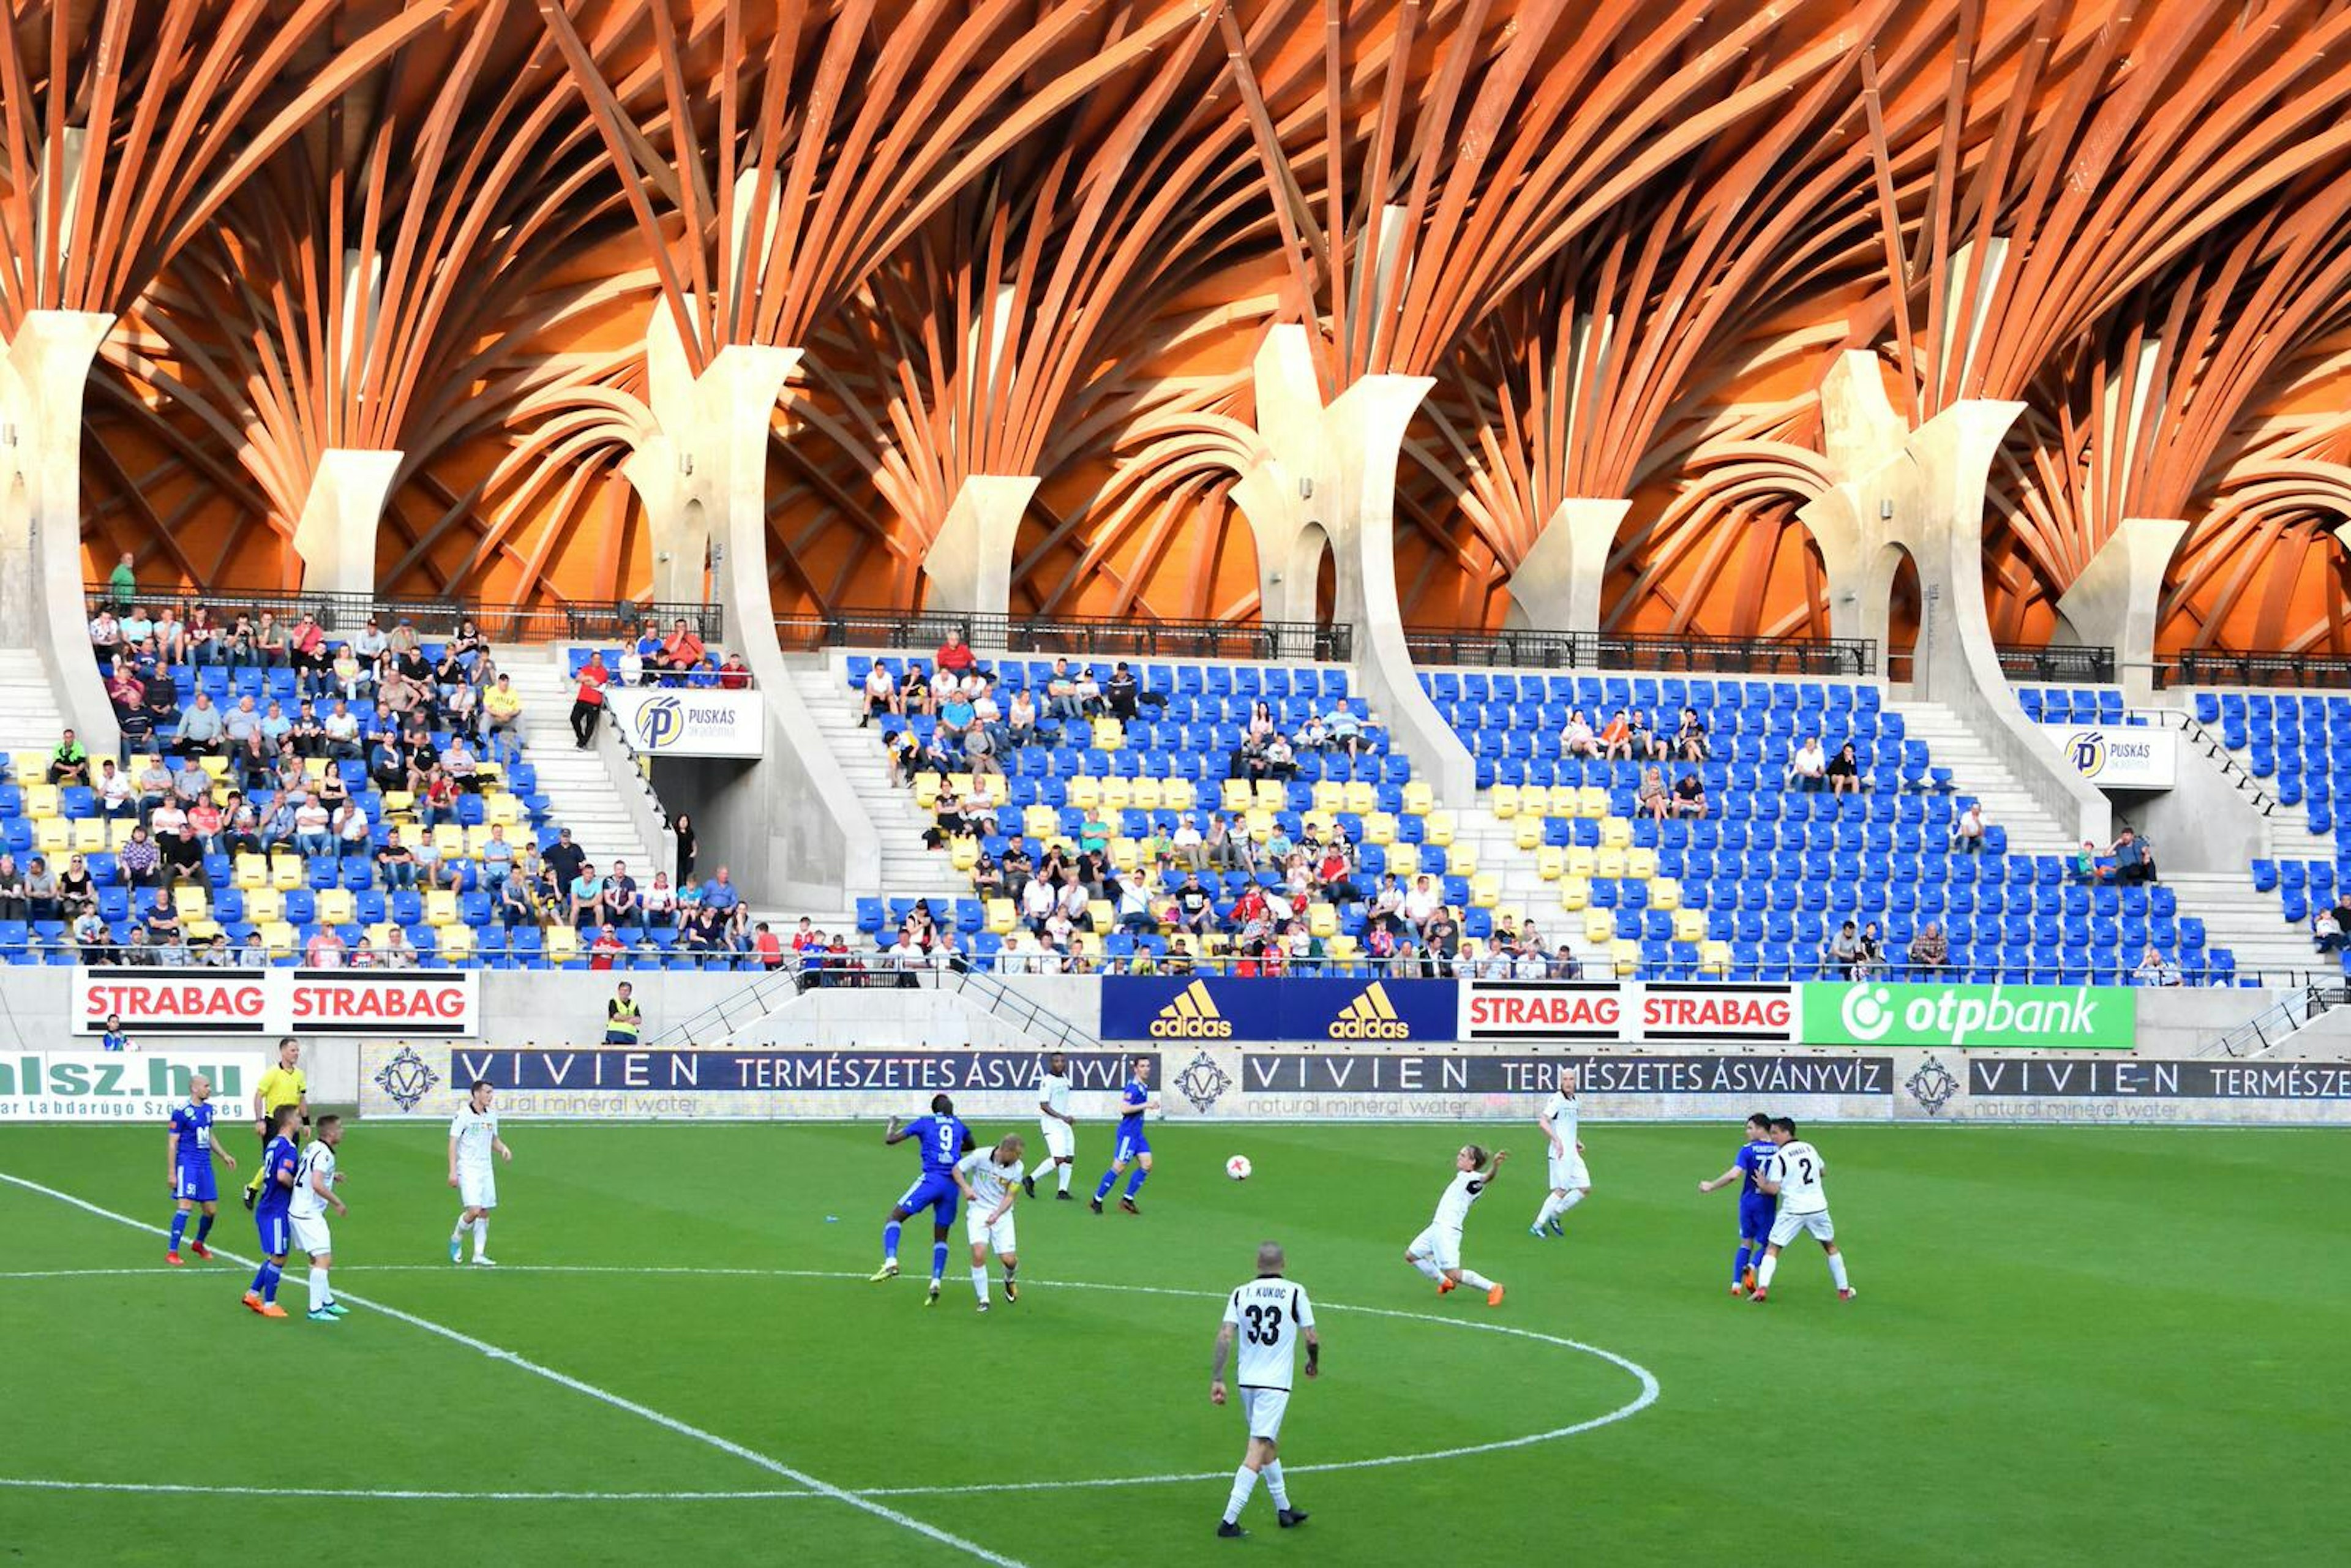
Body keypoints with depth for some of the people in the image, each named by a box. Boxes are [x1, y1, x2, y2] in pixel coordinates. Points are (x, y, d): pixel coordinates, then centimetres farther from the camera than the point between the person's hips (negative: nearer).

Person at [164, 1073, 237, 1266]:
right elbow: (172, 1143, -9)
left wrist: (224, 1156, 23)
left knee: (211, 1209, 9)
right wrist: (171, 1172, -12)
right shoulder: (182, 1112, -11)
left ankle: (199, 1244, 34)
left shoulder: (208, 1109, 12)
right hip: (187, 1164, -7)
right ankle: (172, 1252, -11)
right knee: (185, 1206, -16)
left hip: (205, 1164, 7)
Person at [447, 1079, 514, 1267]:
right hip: (468, 1170, -6)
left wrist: (503, 1149, -1)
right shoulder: (463, 1115, -10)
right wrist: (453, 1171, -16)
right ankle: (456, 1239, 11)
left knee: (485, 1213, 4)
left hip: (486, 1170, 6)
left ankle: (479, 1255, 10)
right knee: (474, 1210, -16)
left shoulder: (491, 1115, 9)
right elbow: (453, 1144, -10)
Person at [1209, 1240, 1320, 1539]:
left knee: (1270, 1445, 21)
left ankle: (1283, 1509, 34)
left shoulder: (1241, 1294, 3)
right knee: (1258, 1451, -7)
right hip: (1276, 1383, -5)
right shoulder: (1295, 1293, -5)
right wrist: (1314, 1363, 18)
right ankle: (1229, 1520, -15)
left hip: (1246, 1380, 5)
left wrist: (1217, 1379, -6)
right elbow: (1311, 1338, -2)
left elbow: (1225, 1336, -6)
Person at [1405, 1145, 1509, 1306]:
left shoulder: (1473, 1179, -15)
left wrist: (1496, 1164, -55)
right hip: (1437, 1226, 10)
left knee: (1453, 1274, -14)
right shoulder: (1461, 1176, 13)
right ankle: (1444, 1282, 33)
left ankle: (1492, 1288, -1)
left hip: (1448, 1230, -10)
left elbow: (1487, 1177, -38)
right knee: (1411, 1255, 23)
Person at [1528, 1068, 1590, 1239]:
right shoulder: (1557, 1099, -12)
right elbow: (1543, 1122, -24)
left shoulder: (1573, 1101, 14)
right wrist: (1557, 1141, -33)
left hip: (1572, 1153, 9)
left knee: (1585, 1189, 5)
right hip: (1560, 1154, -9)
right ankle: (1537, 1226, -3)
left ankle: (1554, 1215, 15)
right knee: (1561, 1191, -11)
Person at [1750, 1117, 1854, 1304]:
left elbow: (1774, 1189, -12)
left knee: (1772, 1249, 2)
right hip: (1818, 1207, 4)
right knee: (1831, 1247, 21)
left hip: (1793, 1210, -4)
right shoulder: (1809, 1148, 7)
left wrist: (1762, 1185, 6)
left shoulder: (1779, 1157, -9)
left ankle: (1762, 1288, -15)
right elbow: (1822, 1170, 23)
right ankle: (1844, 1290, 26)